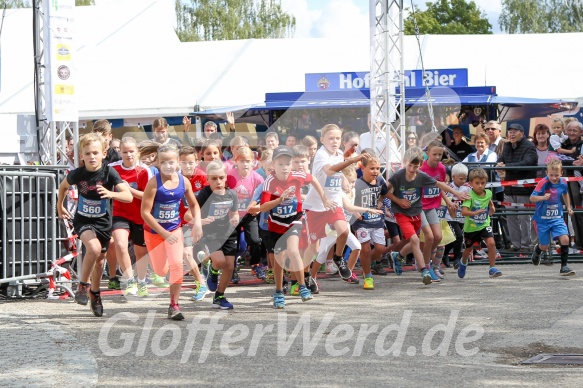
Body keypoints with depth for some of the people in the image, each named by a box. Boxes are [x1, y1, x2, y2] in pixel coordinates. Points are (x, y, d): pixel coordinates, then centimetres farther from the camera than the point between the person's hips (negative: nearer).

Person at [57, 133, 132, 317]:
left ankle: (95, 294, 39)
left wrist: (111, 193, -44)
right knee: (94, 248, -29)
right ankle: (83, 284, -9)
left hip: (103, 221, 2)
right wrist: (60, 206, 16)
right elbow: (63, 186, 8)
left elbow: (128, 196, -27)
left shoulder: (109, 172, -19)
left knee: (99, 259, 14)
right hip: (83, 220, -2)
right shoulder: (77, 174, -15)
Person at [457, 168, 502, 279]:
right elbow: (464, 211, -32)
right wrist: (475, 213, -49)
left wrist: (492, 209, -3)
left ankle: (492, 268, -12)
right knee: (468, 248, 17)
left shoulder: (488, 193, -6)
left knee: (491, 243, -21)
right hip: (471, 227, -2)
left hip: (484, 225, 2)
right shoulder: (470, 195, -22)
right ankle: (463, 263, 50)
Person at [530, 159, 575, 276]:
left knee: (565, 239, -18)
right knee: (544, 246, 8)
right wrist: (543, 197, -42)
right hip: (543, 218, -3)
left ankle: (564, 267, -6)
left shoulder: (563, 183, -5)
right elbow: (532, 198, -25)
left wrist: (568, 207, 22)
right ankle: (537, 250, 47)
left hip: (557, 217, 3)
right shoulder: (543, 183, -19)